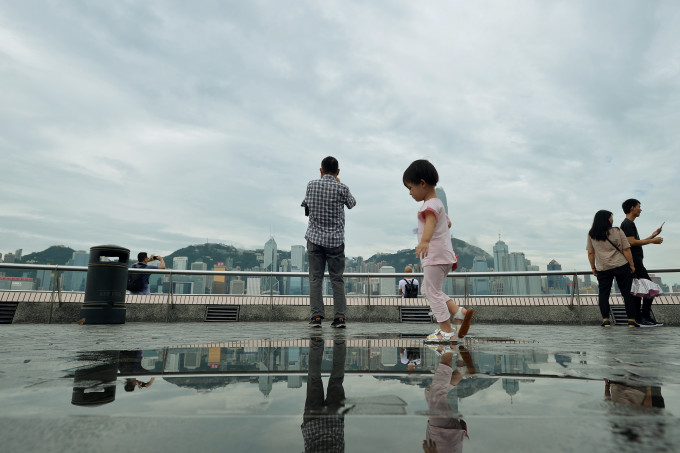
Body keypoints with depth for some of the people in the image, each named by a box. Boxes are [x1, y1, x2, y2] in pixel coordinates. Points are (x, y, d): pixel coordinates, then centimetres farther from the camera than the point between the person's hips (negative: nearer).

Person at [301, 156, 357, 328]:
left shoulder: (311, 185, 1)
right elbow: (352, 203, 14)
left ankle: (316, 316, 0)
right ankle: (340, 317, 2)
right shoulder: (341, 188, -6)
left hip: (315, 238, 1)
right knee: (337, 279, 5)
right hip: (335, 240, -1)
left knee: (315, 278, 4)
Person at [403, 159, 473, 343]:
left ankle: (447, 332, 4)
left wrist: (425, 241, -55)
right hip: (443, 255, 11)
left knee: (432, 291, -3)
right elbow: (448, 222, 35)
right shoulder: (437, 203, 18)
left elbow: (431, 222, -37)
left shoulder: (430, 205, -14)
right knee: (429, 290, 17)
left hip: (436, 256, -11)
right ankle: (460, 312, 11)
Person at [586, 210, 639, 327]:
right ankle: (631, 320, 7)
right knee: (627, 292, 6)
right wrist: (632, 265, 5)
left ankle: (605, 320, 2)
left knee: (603, 293, 6)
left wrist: (593, 267, 12)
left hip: (602, 269, 1)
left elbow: (590, 253, 4)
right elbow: (626, 250, -3)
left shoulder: (591, 235, 1)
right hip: (621, 266, -1)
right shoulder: (617, 232, -4)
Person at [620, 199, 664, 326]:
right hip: (634, 262, -11)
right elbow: (631, 242, -19)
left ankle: (637, 318, 8)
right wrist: (651, 241, -10)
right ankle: (645, 317, -12)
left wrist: (653, 235, 26)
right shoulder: (627, 223, -8)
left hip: (635, 262, 11)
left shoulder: (630, 224, 25)